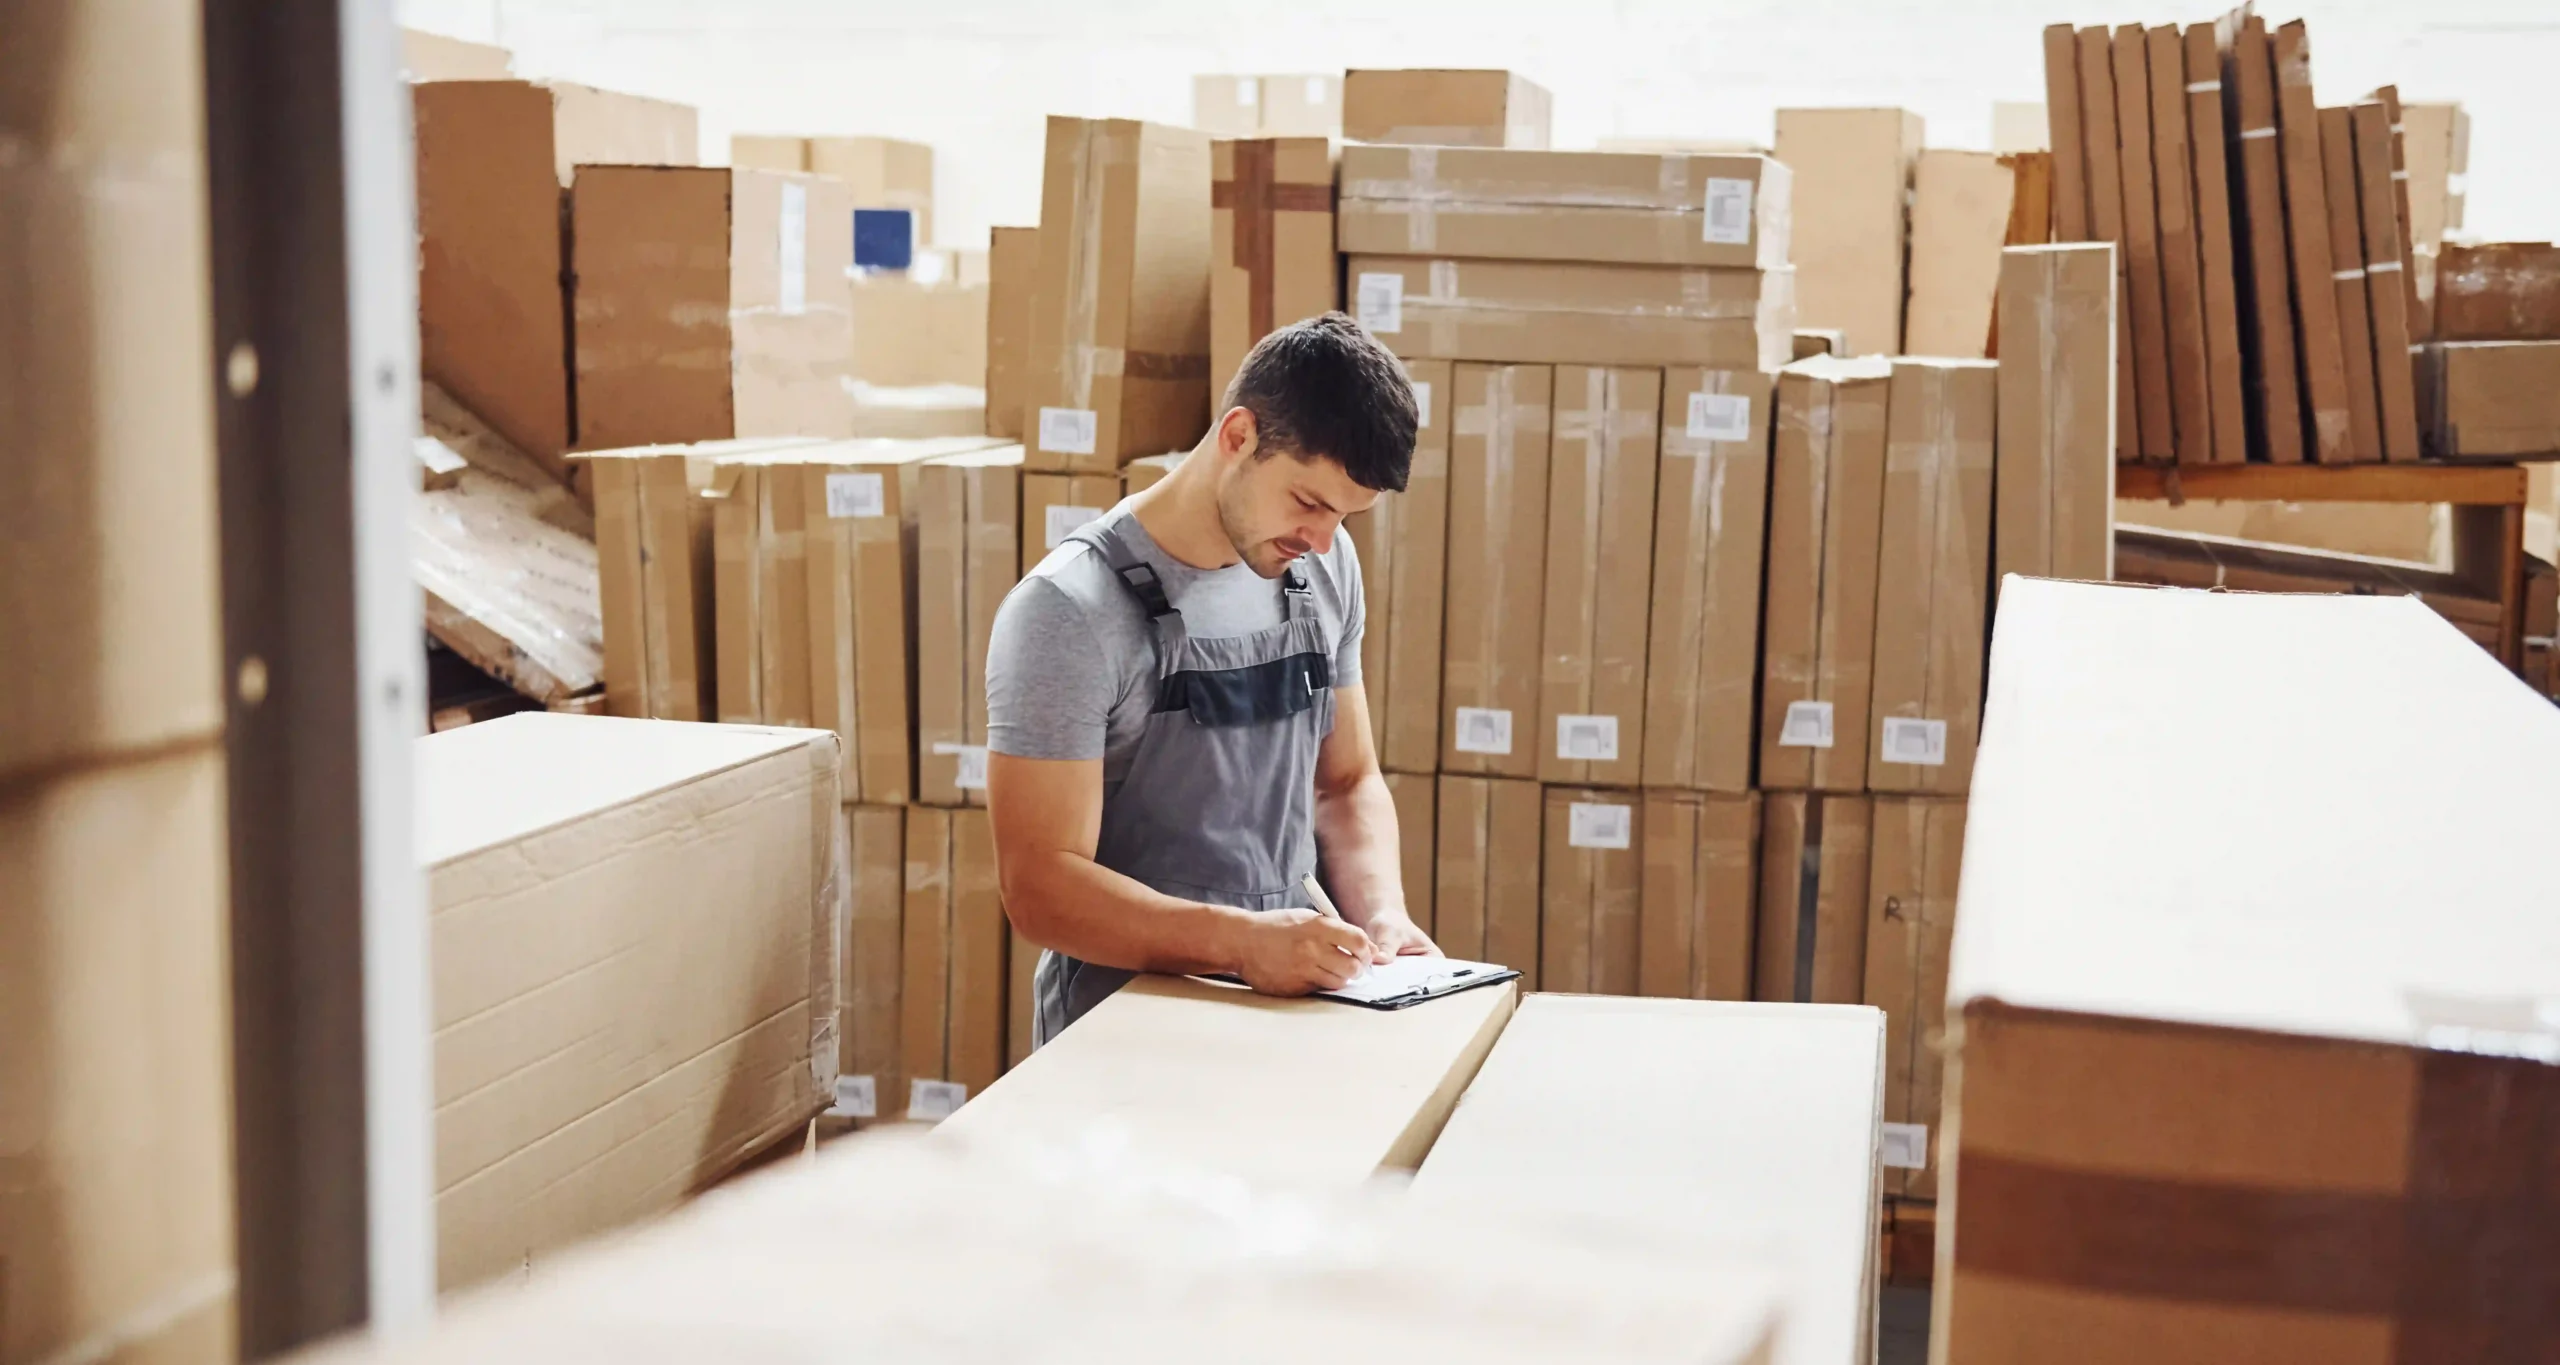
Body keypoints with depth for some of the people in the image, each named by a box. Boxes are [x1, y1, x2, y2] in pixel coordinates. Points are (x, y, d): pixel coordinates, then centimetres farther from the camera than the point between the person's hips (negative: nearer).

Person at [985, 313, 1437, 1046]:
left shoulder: (1323, 567, 7)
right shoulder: (1070, 612, -13)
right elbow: (1041, 885, -16)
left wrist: (1382, 910, -2)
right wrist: (1242, 940, -29)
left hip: (1290, 1001, 6)